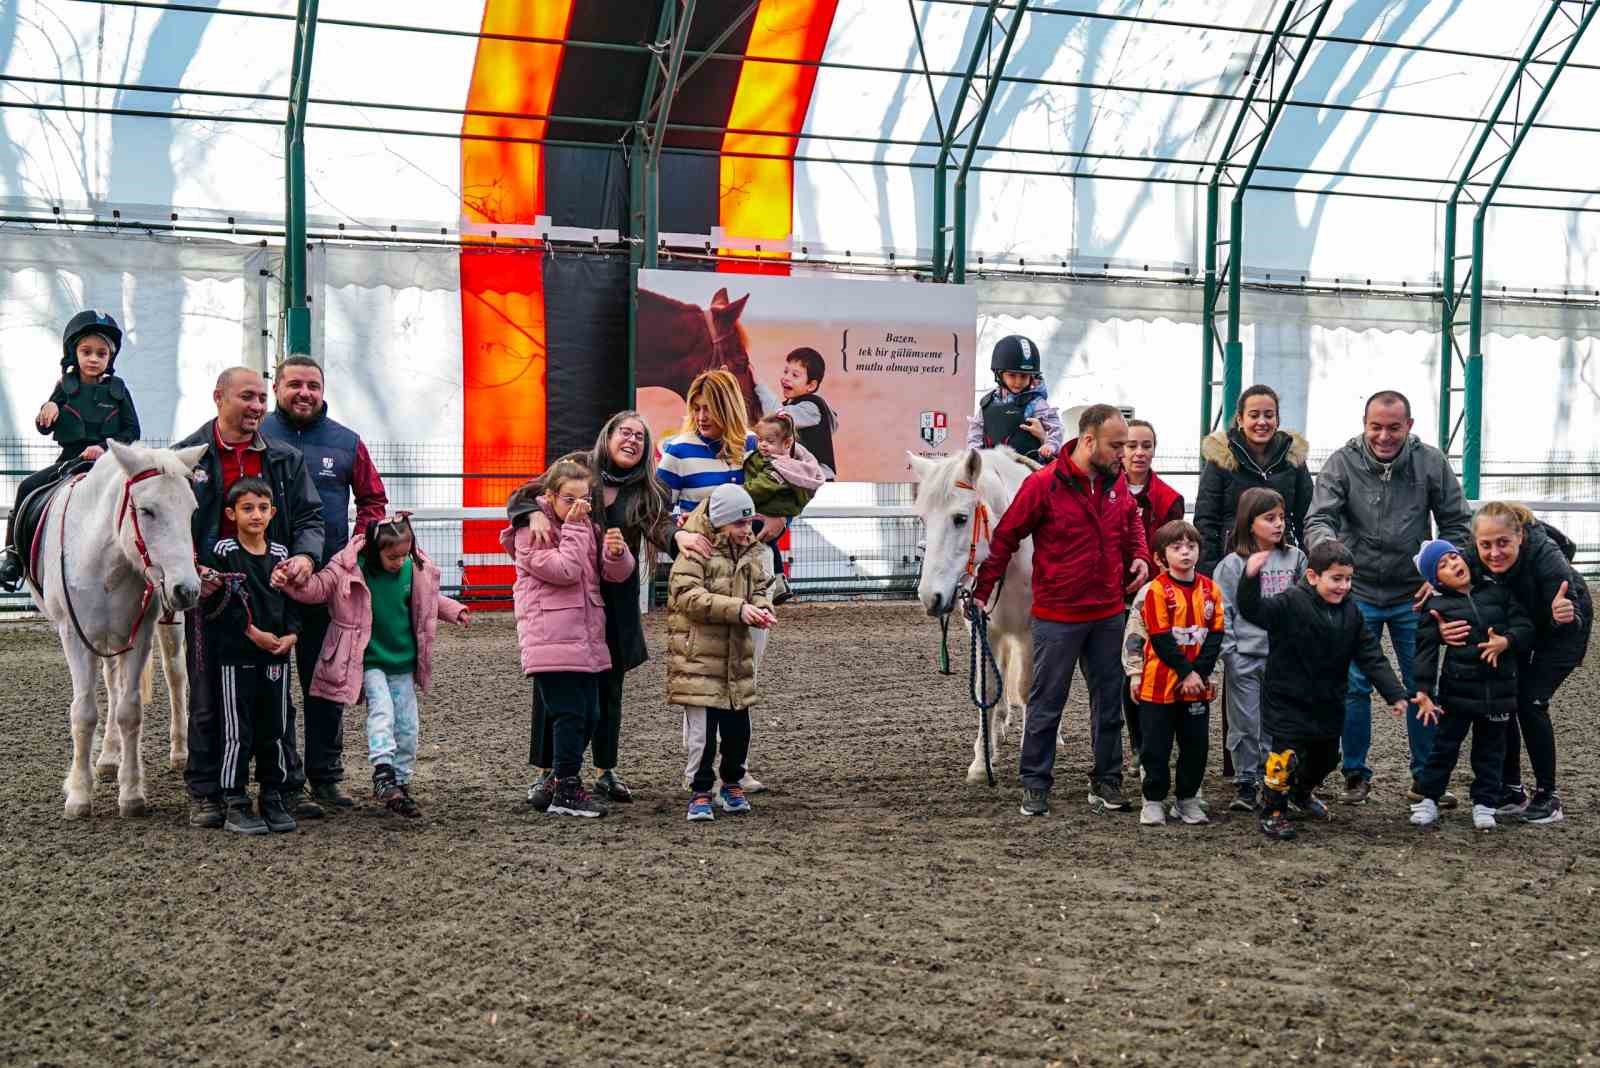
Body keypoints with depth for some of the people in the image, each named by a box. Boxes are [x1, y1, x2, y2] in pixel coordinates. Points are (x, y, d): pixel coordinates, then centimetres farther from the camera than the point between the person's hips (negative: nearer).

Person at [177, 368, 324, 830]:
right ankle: (205, 792, 12)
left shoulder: (286, 460, 9)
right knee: (208, 698, 4)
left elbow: (309, 517, 7)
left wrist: (305, 555, -14)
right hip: (209, 591, -2)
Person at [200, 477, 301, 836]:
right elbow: (218, 604, -11)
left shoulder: (280, 555, 9)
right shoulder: (221, 553, -4)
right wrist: (253, 633, -15)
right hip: (235, 655, -4)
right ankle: (235, 805, 5)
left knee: (275, 730, 9)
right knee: (237, 733, -1)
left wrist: (291, 635, -6)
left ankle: (273, 799, 18)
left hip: (276, 656, 4)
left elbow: (293, 600, 11)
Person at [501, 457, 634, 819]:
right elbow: (565, 570, -17)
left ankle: (563, 785, 19)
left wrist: (616, 552, -14)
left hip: (586, 639, 8)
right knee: (570, 714, -11)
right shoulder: (531, 530, -4)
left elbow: (617, 573, 8)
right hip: (552, 641, -7)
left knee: (589, 715, 8)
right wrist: (574, 527, -12)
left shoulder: (586, 526, 17)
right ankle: (565, 792, -7)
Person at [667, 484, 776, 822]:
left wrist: (761, 609, -8)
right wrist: (738, 609, -25)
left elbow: (759, 590, 17)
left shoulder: (751, 553, 11)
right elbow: (688, 596, -20)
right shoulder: (696, 551, -11)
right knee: (702, 727, -4)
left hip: (738, 655, 6)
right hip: (698, 653, -6)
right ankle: (700, 792, 9)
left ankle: (732, 785, 29)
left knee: (738, 726, 10)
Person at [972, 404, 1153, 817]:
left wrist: (1140, 555, 1)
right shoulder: (1042, 484, -15)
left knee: (1109, 701, 13)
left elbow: (1132, 521, 21)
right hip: (1057, 616, -5)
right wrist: (982, 591, -7)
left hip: (1108, 614, 5)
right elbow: (1005, 538, -9)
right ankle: (1035, 785, 16)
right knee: (1046, 704, 6)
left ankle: (1106, 781, 25)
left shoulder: (1116, 482, 1)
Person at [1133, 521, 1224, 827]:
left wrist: (1200, 672, -11)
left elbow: (1215, 636, 1)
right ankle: (1154, 800, 13)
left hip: (1198, 684, 4)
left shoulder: (1209, 589, 4)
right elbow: (1160, 639, -14)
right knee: (1157, 745, 2)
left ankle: (1187, 799, 21)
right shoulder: (1157, 590, -10)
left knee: (1196, 744, 9)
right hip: (1160, 683, -4)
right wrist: (1187, 672, -16)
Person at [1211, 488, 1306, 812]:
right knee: (1246, 724, 1)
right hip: (1244, 659, -2)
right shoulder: (1233, 564, -2)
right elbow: (1221, 609, -3)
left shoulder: (1295, 559, 6)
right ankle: (1246, 784, 10)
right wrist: (1228, 650, -9)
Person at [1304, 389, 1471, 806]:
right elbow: (1318, 519, -18)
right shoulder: (1342, 464, -10)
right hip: (1358, 593, -1)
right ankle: (1355, 775, 15)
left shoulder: (1431, 463, -4)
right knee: (1354, 686, 2)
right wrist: (1327, 546, -40)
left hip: (1413, 595, 1)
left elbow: (1456, 523, 4)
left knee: (1424, 687, 6)